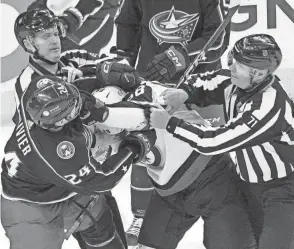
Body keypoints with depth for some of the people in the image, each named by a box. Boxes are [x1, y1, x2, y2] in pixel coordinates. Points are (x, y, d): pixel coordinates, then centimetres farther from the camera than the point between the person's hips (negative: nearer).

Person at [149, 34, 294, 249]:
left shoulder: (270, 106, -32)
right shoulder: (237, 83, -9)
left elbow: (214, 142, -31)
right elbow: (205, 85, 10)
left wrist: (170, 124, -24)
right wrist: (186, 92, -13)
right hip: (251, 183, 8)